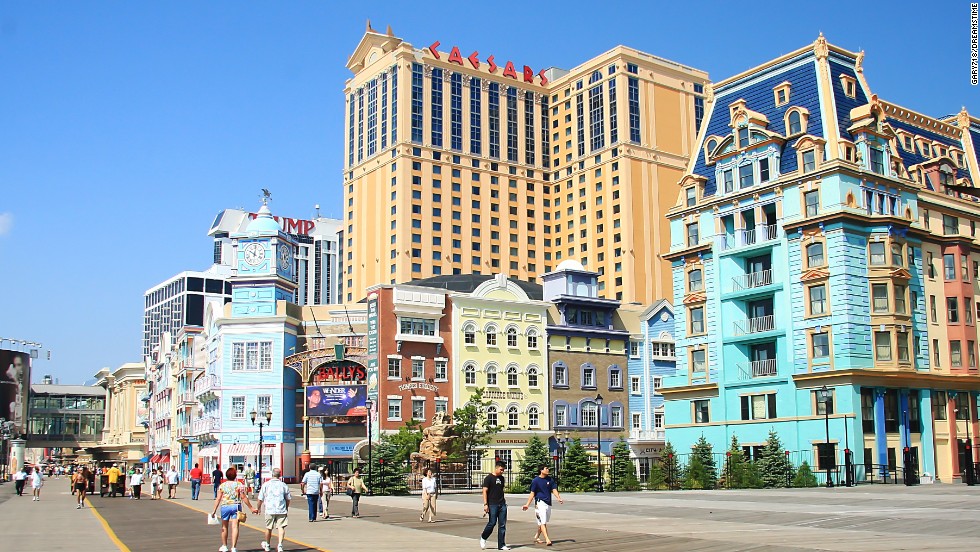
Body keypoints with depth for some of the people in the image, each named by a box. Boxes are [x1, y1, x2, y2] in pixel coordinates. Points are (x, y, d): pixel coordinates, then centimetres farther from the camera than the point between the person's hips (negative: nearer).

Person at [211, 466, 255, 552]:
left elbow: (218, 499, -3)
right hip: (236, 506, -1)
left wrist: (214, 510, 0)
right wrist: (251, 508, 2)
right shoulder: (239, 485, -1)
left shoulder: (222, 486, 1)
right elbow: (244, 498, -4)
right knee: (235, 527, -2)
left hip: (225, 506, 1)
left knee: (224, 527, 16)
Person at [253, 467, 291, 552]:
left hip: (270, 510, 0)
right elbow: (288, 499, 9)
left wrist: (257, 508, 20)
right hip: (281, 510, 0)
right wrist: (286, 508, 26)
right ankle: (280, 545, -17)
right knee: (281, 527, -2)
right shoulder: (284, 485, 3)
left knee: (269, 528, 14)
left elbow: (260, 499, 5)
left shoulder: (266, 485, 0)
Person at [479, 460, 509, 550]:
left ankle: (501, 545, 8)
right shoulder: (489, 478, -5)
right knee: (492, 523, -6)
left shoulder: (501, 478, 14)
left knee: (502, 525, 3)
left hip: (502, 505, 6)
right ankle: (483, 538, 19)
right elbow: (485, 491, -8)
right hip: (492, 505, -6)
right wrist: (485, 504, -15)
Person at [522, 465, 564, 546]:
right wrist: (527, 504, -11)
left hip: (548, 503, 6)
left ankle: (536, 537, 29)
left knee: (543, 522, 13)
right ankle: (547, 539, -17)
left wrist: (558, 498, -14)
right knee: (543, 522, -11)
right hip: (540, 502, -6)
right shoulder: (535, 480, -5)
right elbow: (532, 493, -4)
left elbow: (554, 490, 4)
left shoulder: (550, 480, 9)